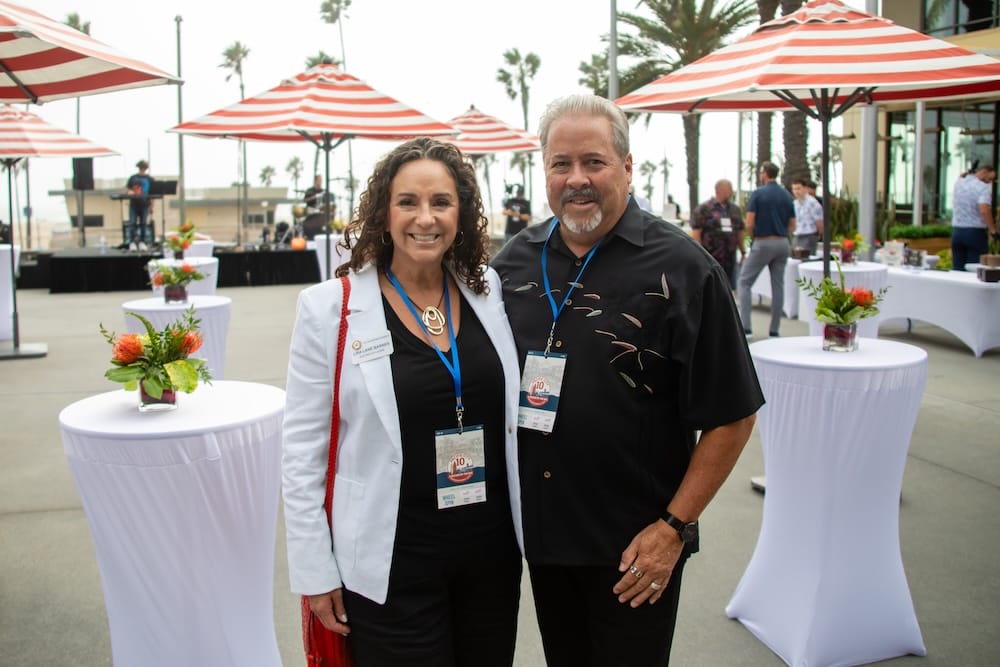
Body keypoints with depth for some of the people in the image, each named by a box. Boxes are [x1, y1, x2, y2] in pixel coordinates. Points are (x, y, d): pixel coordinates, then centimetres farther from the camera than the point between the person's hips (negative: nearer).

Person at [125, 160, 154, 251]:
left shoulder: (149, 179, 6)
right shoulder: (133, 178, 9)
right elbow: (127, 188, 15)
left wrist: (151, 206, 1)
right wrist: (130, 192, -9)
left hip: (144, 204, 0)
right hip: (133, 203, 0)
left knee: (144, 223, 2)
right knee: (132, 223, -4)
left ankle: (142, 242, 9)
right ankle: (132, 242, -2)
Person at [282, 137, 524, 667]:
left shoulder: (490, 293, 1)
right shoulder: (330, 309, -9)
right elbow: (302, 450, -6)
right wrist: (315, 572, -6)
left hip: (491, 551, 4)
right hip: (391, 563, -3)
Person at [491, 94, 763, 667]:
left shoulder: (681, 266, -12)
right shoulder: (516, 260, 2)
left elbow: (731, 416, -11)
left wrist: (673, 528, -13)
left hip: (634, 547, -4)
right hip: (539, 530, 5)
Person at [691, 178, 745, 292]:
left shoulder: (735, 209, 14)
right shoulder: (704, 209, -4)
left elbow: (740, 232, 19)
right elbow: (696, 233, -8)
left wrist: (742, 252, 17)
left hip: (730, 260, 5)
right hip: (710, 260, -5)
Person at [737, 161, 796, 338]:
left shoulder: (758, 194, -8)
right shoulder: (787, 196, 8)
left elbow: (749, 224, -11)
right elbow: (792, 227, 9)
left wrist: (754, 237, 6)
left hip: (763, 243, -5)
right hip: (782, 244, 5)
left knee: (744, 282, 4)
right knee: (778, 285, 9)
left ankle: (746, 327, -7)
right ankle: (774, 330, 11)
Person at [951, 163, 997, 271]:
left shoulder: (959, 183, 7)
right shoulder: (983, 187, -12)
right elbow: (984, 210, -25)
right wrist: (993, 230, -20)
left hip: (956, 231, 6)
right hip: (976, 232, -6)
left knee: (957, 270, 7)